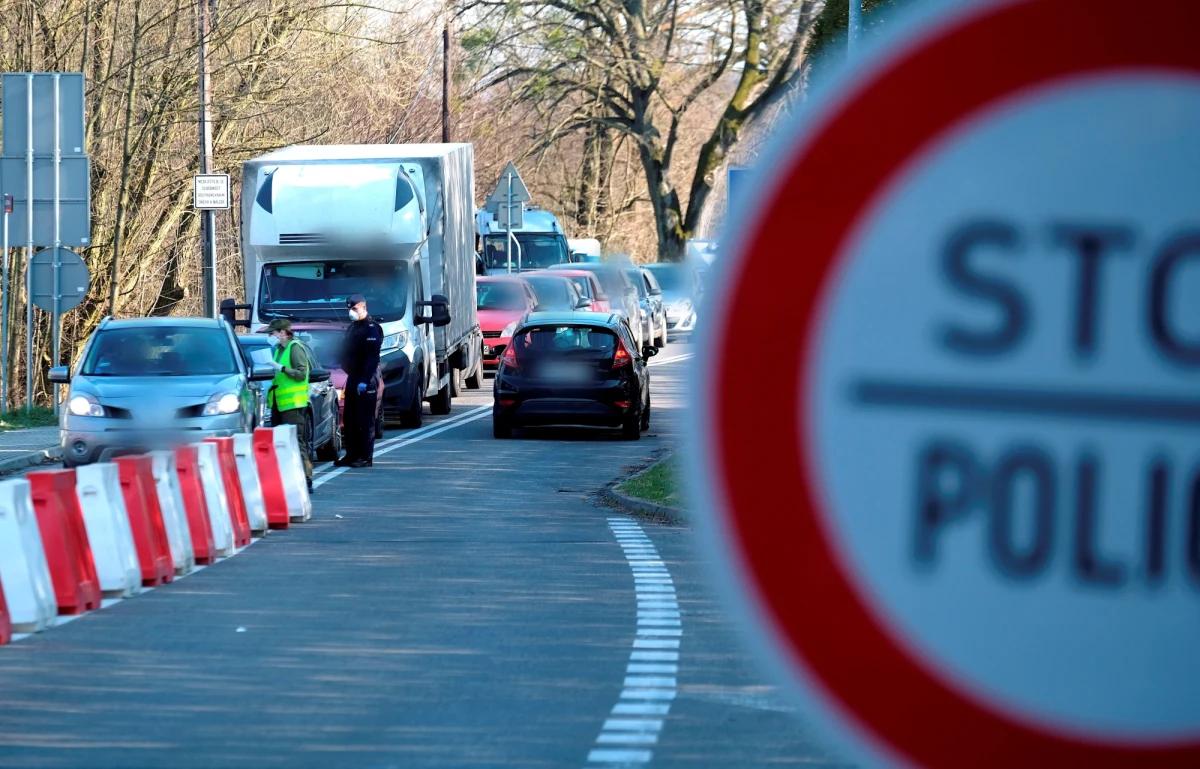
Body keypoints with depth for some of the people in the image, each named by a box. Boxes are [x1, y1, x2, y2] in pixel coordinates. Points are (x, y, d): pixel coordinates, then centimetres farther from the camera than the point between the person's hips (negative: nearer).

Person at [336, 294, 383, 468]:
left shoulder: (372, 329, -11)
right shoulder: (352, 328, 17)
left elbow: (372, 357, -18)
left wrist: (364, 381, -23)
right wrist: (347, 369, 11)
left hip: (367, 380, -9)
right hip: (353, 378, 9)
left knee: (365, 421, -7)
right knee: (349, 420, 9)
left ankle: (365, 457, -6)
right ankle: (352, 455, 14)